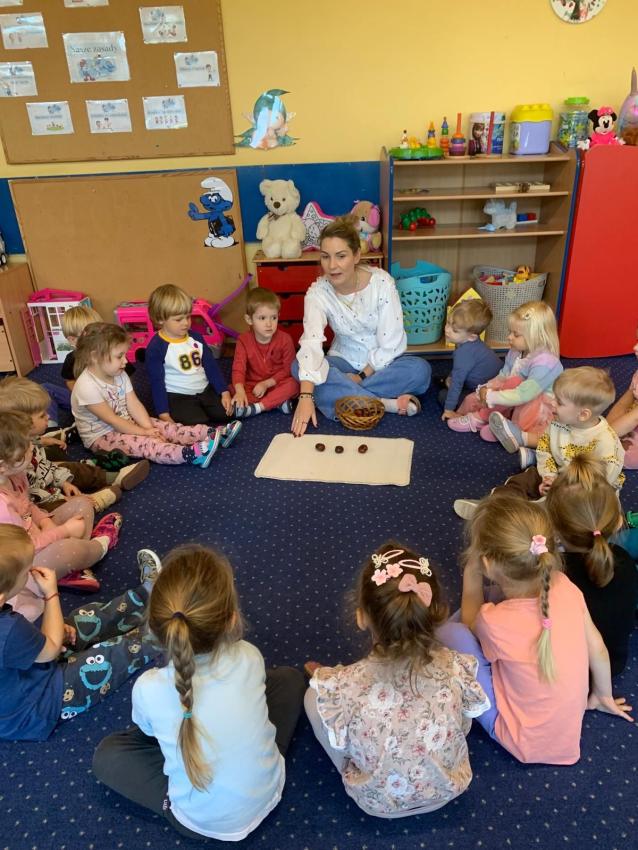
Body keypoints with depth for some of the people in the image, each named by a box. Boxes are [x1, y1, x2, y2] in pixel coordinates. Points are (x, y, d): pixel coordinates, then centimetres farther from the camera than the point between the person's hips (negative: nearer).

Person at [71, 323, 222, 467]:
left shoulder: (119, 374, -1)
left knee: (164, 427, -9)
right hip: (101, 437, -8)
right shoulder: (87, 387, -27)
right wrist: (144, 432, -18)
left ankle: (209, 433, -23)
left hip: (126, 424, 8)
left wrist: (149, 428, -18)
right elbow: (112, 420, -24)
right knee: (145, 444, -29)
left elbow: (134, 405, -4)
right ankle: (191, 454, -48)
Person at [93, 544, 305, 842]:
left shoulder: (149, 689, -27)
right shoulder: (249, 658, -23)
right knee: (289, 677, 16)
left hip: (202, 822, -1)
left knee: (106, 754, 11)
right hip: (268, 796, 2)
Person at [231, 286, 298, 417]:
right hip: (252, 386, 1)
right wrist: (240, 391, -37)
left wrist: (266, 383, -19)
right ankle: (277, 401, -30)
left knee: (293, 383, -31)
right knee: (231, 390, -25)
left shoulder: (285, 339, -11)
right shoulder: (244, 340, -9)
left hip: (276, 385, -1)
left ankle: (255, 408, -32)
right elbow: (238, 368, -19)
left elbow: (288, 370, -9)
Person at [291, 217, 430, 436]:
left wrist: (362, 376, -18)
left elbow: (390, 345, -18)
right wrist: (306, 396, -44)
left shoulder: (382, 283, -21)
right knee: (298, 367, -28)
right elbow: (311, 344, -32)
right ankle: (388, 403, -28)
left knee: (420, 370, -32)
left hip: (381, 363, -2)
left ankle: (342, 396, -24)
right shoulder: (317, 292, -17)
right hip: (345, 361, 2)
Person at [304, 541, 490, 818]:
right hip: (448, 789, 2)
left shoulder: (346, 685, -34)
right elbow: (465, 723, -7)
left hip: (378, 802, -1)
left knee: (313, 695, 4)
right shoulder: (456, 667, -27)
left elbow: (339, 743, -14)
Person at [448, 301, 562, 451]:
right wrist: (486, 389, -13)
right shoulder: (515, 353, -1)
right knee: (472, 400, -1)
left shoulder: (545, 362, -27)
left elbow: (523, 395, -33)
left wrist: (490, 397, -29)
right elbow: (502, 377, 6)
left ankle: (479, 418, -17)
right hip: (516, 405, 8)